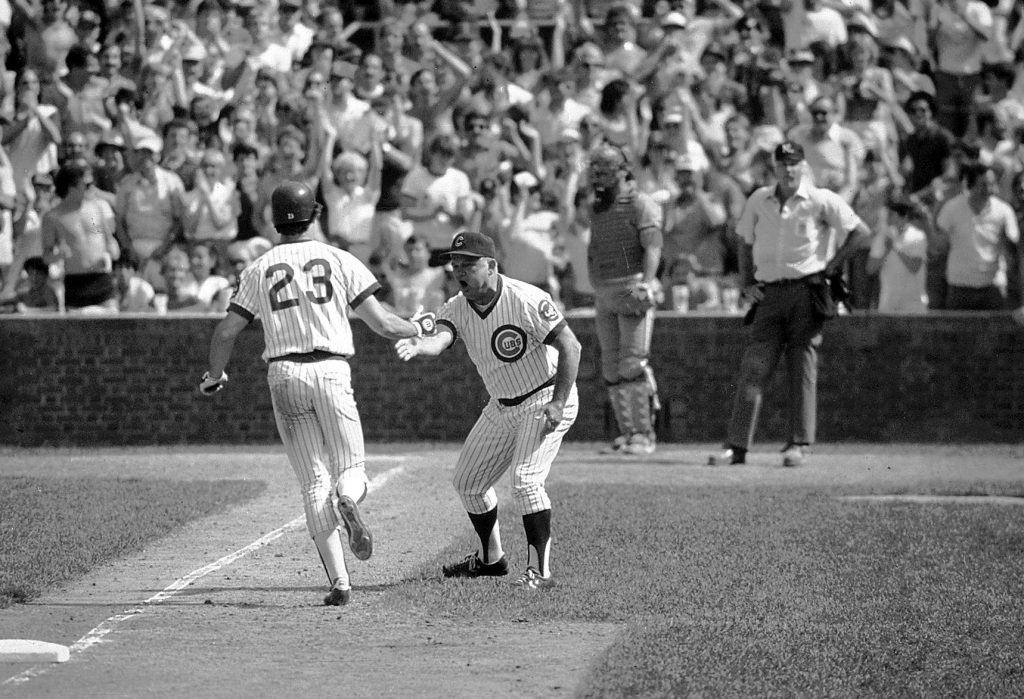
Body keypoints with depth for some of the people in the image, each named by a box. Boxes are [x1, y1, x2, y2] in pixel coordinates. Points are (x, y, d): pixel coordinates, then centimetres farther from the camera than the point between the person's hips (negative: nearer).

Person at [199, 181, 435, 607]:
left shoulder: (259, 269, 8)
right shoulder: (340, 261, 4)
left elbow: (226, 331, 5)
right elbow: (382, 325, 1)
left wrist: (214, 376, 24)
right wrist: (420, 328, 21)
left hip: (284, 376, 1)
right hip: (331, 372, -1)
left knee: (314, 481, 4)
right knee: (350, 469, 10)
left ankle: (339, 581, -8)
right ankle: (347, 500, -30)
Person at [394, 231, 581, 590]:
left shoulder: (528, 301, -23)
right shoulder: (456, 308, -6)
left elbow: (570, 346, -23)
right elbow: (440, 337, -27)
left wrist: (558, 403, -29)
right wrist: (416, 345, -52)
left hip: (545, 401, -8)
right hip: (502, 407, 8)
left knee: (526, 480, -23)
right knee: (468, 480, 14)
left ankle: (540, 571, -18)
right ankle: (490, 558, 34)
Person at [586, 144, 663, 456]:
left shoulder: (641, 205, -6)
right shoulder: (595, 209, 17)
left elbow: (653, 247, -17)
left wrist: (647, 282, -32)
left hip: (633, 291, -7)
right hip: (603, 295, 7)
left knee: (633, 365, -14)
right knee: (612, 369, 6)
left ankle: (643, 434, -11)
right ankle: (626, 432, 11)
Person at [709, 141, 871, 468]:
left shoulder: (821, 200, -2)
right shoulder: (758, 200, 11)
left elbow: (861, 231, -2)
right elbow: (745, 242, 24)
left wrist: (833, 265, -3)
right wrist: (746, 282, 14)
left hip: (806, 291, -3)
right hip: (769, 293, 3)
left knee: (803, 365, -4)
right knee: (753, 367, -4)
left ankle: (798, 444, 0)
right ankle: (736, 446, -7)